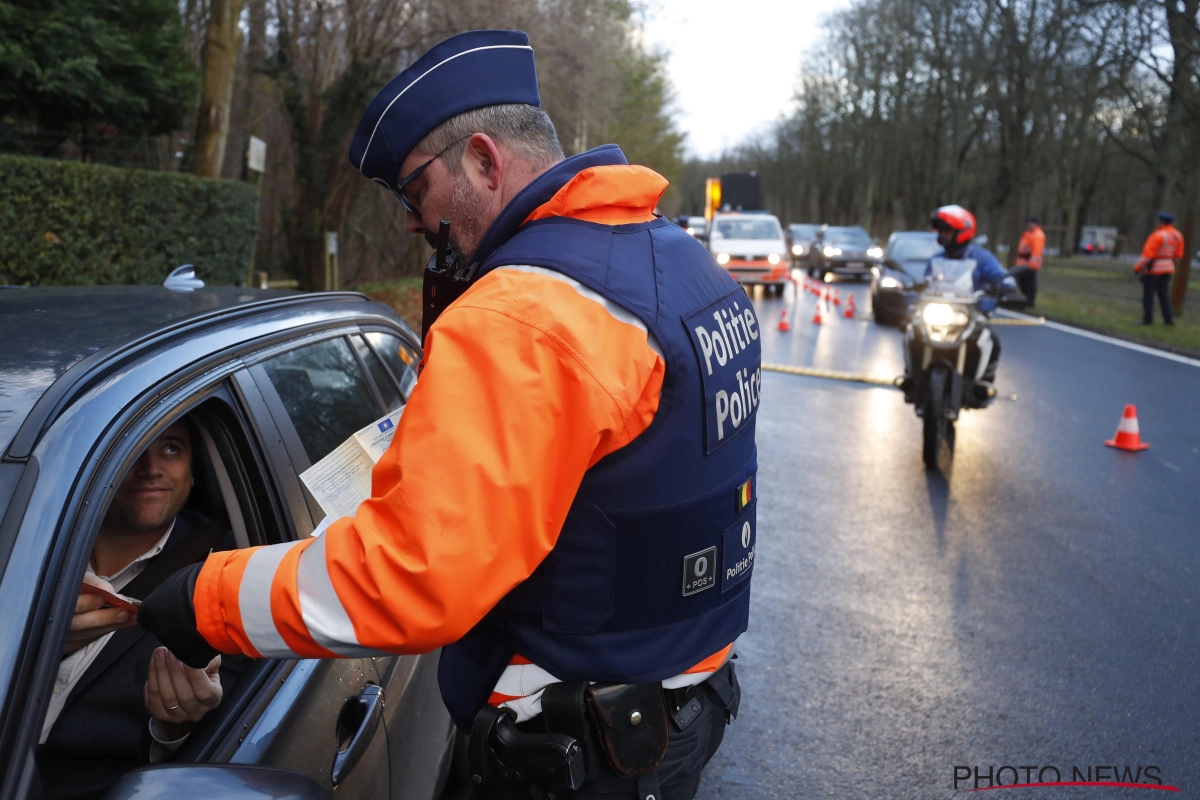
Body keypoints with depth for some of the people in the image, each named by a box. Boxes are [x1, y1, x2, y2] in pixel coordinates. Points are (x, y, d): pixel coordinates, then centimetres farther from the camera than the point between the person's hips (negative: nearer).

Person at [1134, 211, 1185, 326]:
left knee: (1148, 293, 0)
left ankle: (1148, 319, 1)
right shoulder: (1178, 235, 4)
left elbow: (1147, 254, -20)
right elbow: (1178, 254, 10)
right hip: (1168, 268, 8)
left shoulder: (1158, 236, -21)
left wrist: (1138, 267, -11)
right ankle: (1169, 318, 15)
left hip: (1153, 268, -8)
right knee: (1164, 293, 16)